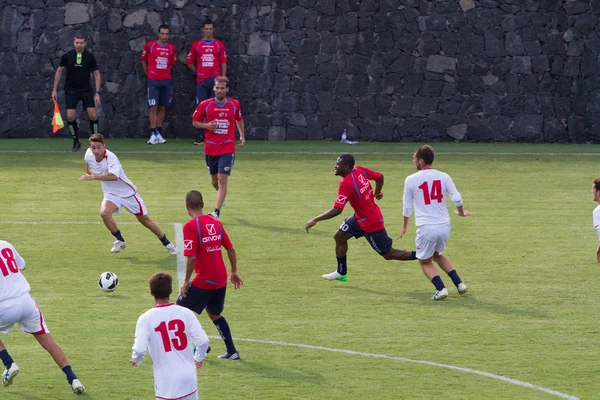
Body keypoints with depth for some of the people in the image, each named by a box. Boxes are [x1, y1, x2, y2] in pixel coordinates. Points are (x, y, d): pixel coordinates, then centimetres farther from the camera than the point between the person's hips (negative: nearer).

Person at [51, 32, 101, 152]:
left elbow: (96, 74, -1)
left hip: (86, 90, 0)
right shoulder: (67, 56, -5)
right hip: (71, 90, 0)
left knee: (92, 115, -11)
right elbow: (59, 71, 6)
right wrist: (55, 90, 3)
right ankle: (76, 141, 9)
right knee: (70, 116, -10)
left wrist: (97, 93, -8)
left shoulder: (90, 57, -6)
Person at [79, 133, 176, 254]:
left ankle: (167, 243, 25)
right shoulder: (89, 154, -11)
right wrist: (88, 171, 10)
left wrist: (93, 177, -51)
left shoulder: (110, 157, -31)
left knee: (145, 220, 4)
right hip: (111, 194, 5)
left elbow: (113, 176, -51)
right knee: (104, 213, -25)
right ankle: (120, 240, -3)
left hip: (128, 193, -5)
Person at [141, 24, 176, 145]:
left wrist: (165, 74, 12)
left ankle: (159, 134, 14)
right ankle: (153, 134, -9)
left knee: (162, 108, 7)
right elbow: (143, 60, 8)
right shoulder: (150, 45, -3)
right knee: (153, 107, -9)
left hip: (166, 81, 3)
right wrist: (148, 74, 9)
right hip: (153, 81, -3)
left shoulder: (172, 48, 4)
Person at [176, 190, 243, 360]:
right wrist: (234, 272, 20)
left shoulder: (190, 226, -14)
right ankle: (232, 351, 20)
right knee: (215, 314, 23)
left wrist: (186, 281, -12)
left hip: (204, 281, -7)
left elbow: (191, 257, -20)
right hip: (221, 280, 7)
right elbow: (231, 249, 10)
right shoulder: (216, 223, 7)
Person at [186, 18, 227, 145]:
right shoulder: (196, 45, 8)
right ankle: (200, 136, -1)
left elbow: (223, 63, 5)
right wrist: (198, 73, 5)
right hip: (201, 81, 0)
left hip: (215, 80, 0)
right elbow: (190, 63, 12)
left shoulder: (219, 45, 7)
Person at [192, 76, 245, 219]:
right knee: (214, 180, 16)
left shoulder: (234, 104, 1)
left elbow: (239, 119, 21)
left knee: (222, 180, -13)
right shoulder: (205, 105, -3)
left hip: (227, 149, -2)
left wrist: (242, 135, 13)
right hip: (210, 148, 2)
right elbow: (195, 121, 6)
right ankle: (221, 194, 51)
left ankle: (217, 212, -15)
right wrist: (206, 125, -12)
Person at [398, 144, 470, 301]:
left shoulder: (411, 180, -3)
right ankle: (459, 283, 18)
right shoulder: (443, 177, 2)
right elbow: (457, 198, 0)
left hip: (426, 228, -4)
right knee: (437, 254, 29)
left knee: (425, 262, 13)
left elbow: (407, 206, 7)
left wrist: (405, 226, 23)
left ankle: (440, 288, -10)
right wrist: (461, 212, 23)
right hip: (444, 226, 4)